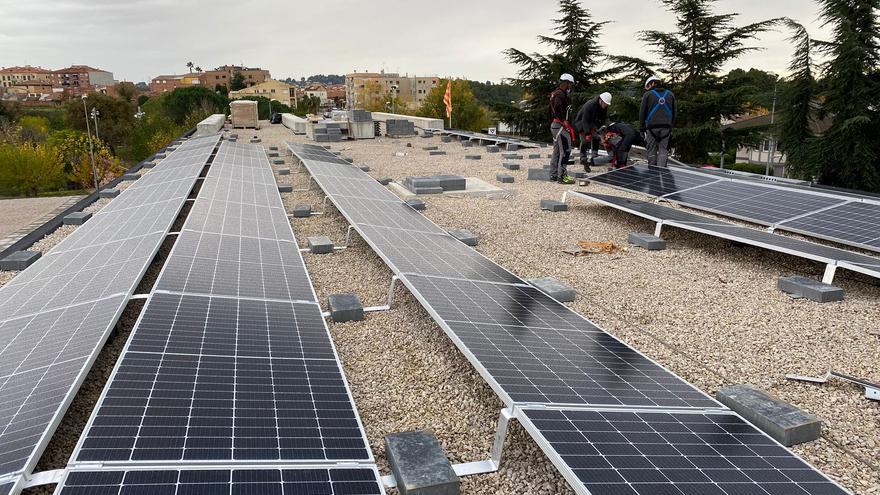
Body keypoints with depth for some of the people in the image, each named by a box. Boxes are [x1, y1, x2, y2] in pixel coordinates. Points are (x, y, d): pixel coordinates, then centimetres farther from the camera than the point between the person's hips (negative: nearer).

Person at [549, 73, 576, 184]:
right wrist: (564, 122, -24)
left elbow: (551, 111, 22)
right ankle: (562, 176, -10)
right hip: (560, 125, -11)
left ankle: (553, 175, 20)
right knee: (565, 151, -10)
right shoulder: (560, 95, -13)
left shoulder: (554, 94, 18)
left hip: (554, 125, 11)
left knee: (557, 151, 15)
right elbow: (558, 109, -27)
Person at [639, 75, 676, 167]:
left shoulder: (647, 94, 2)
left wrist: (642, 128, 8)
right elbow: (675, 112, 15)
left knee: (652, 151, 6)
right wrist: (671, 126, 20)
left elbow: (642, 113, 2)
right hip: (666, 127, 2)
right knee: (663, 150, 2)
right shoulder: (670, 94, 13)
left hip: (652, 127, -2)